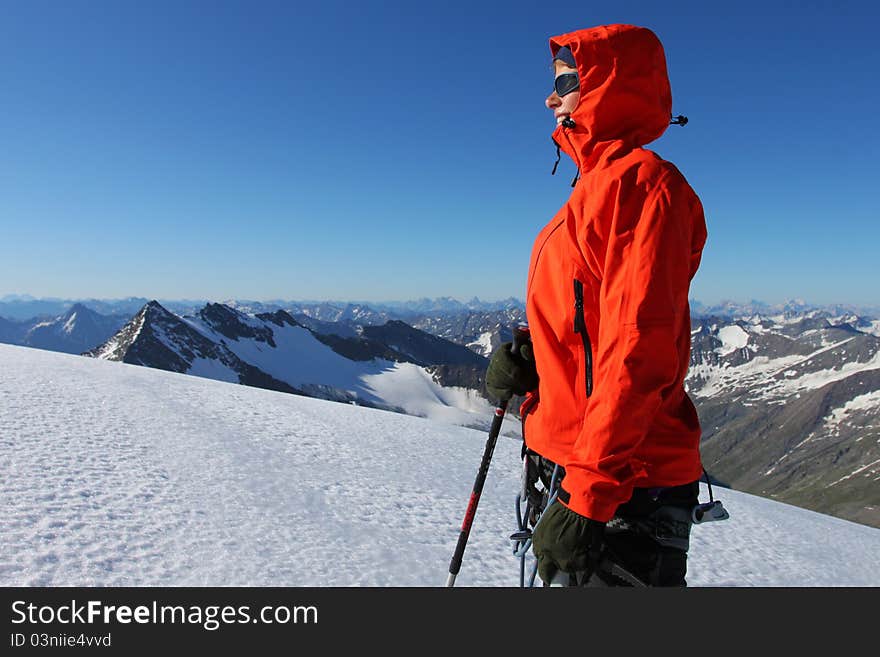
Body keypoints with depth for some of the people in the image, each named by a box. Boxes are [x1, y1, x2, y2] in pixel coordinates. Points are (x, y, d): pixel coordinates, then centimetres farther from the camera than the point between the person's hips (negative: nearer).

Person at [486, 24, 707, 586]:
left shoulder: (639, 181, -14)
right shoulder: (597, 187, 16)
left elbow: (639, 353, -23)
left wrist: (587, 497, -24)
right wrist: (529, 366, 2)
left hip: (624, 491, -10)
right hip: (582, 473, 10)